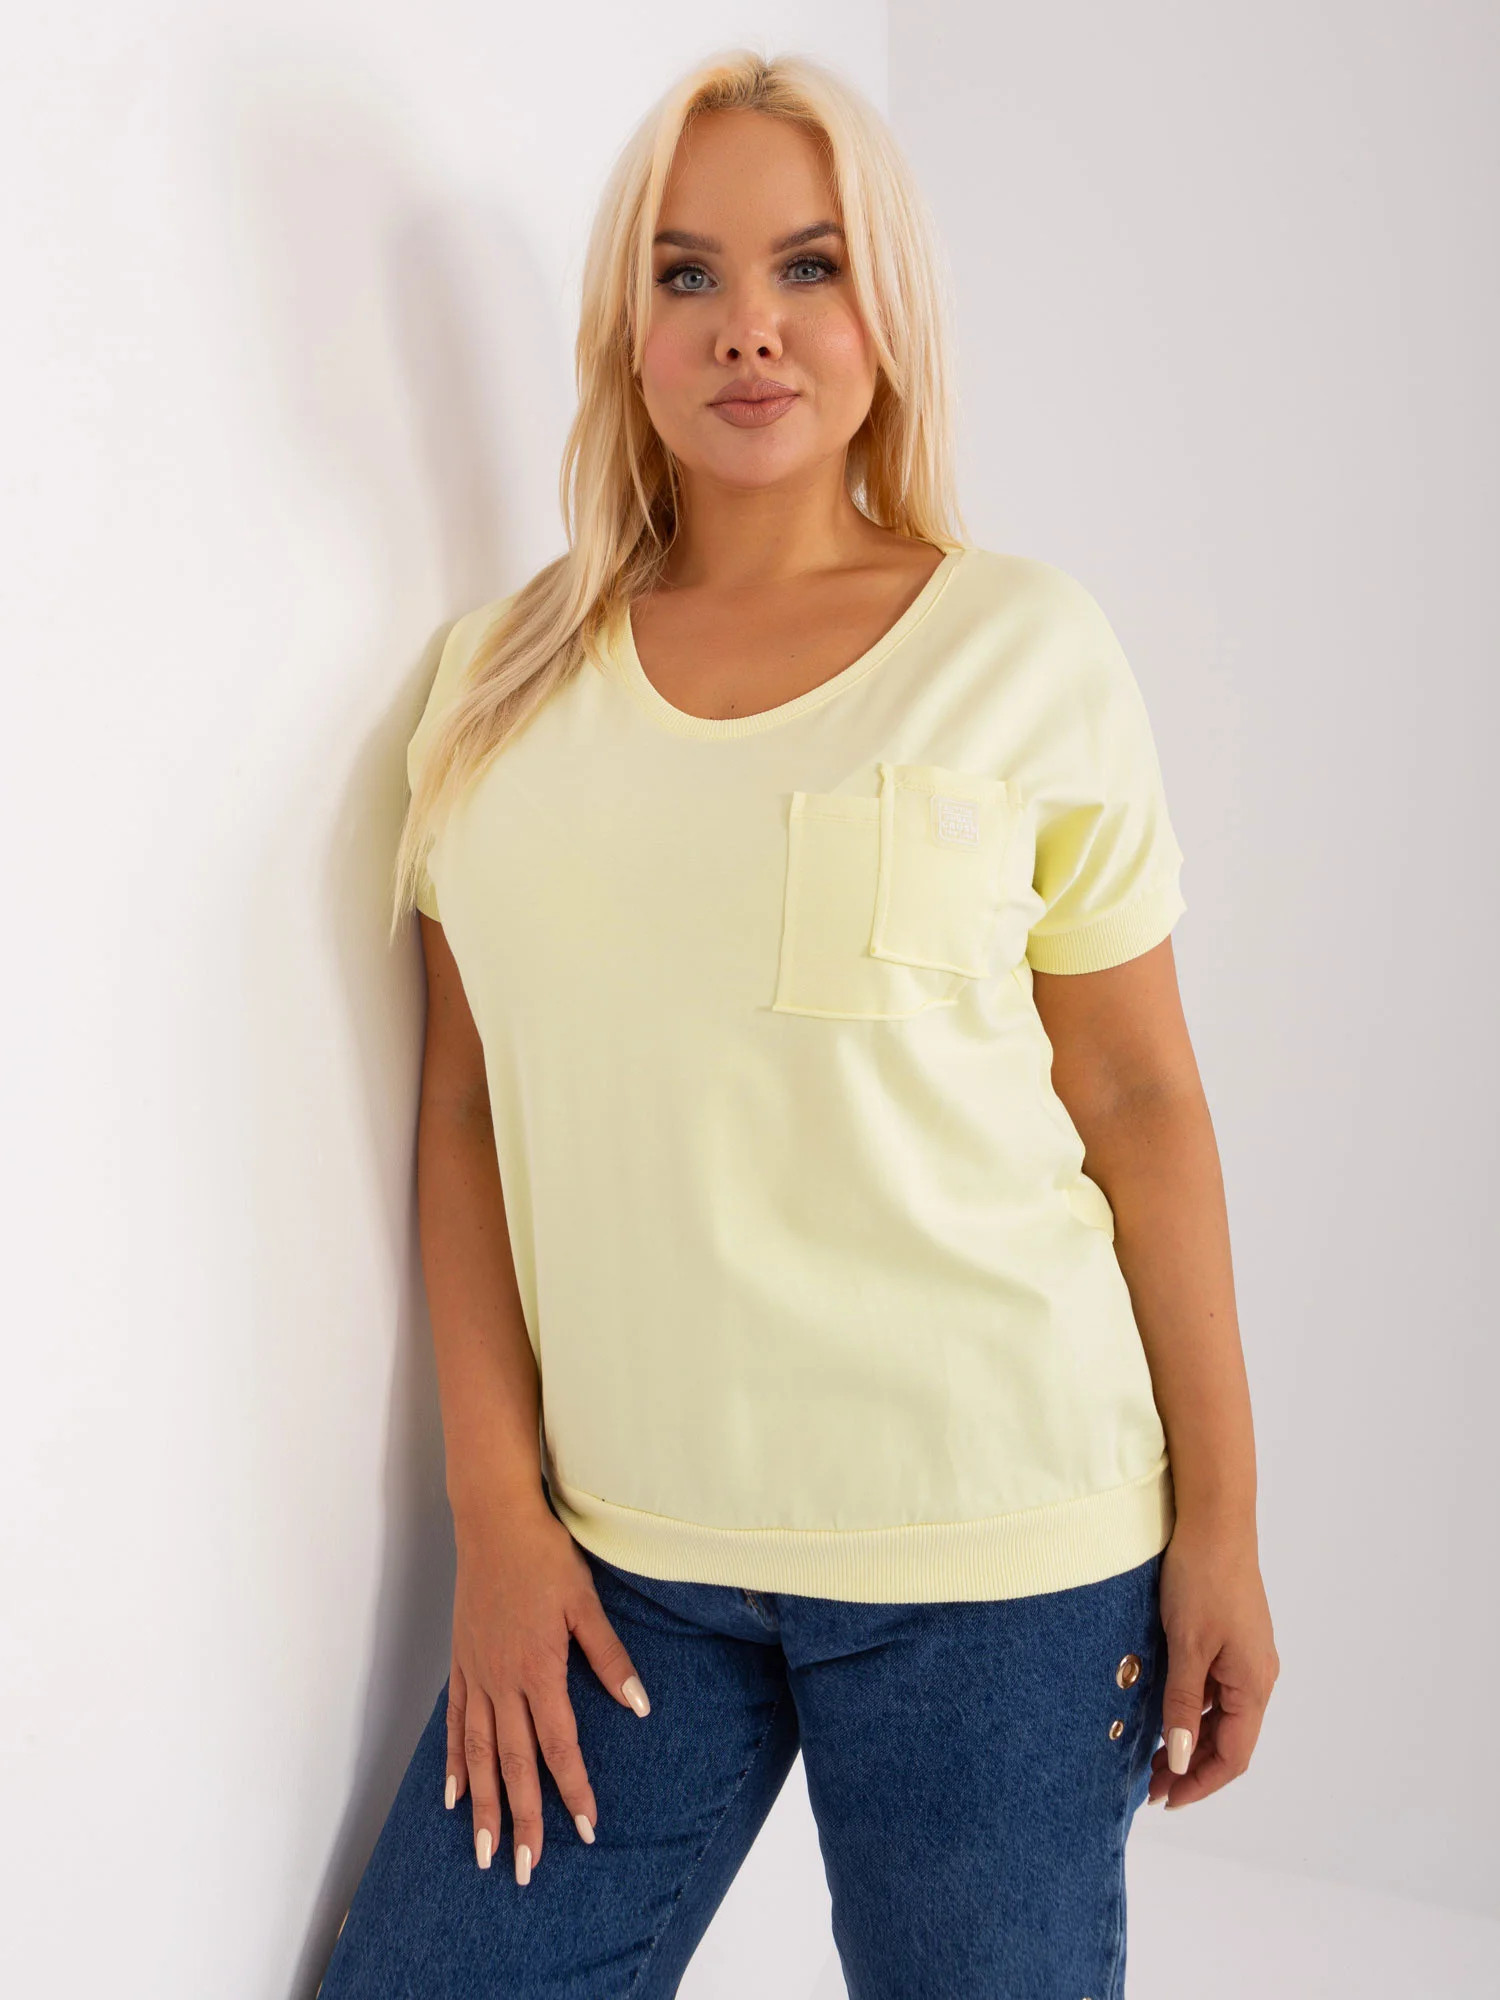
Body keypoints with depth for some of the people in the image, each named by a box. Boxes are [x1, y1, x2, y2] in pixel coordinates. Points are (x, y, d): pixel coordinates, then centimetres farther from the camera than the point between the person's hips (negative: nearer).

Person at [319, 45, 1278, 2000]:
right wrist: (498, 1516, 0)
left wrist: (1221, 1520, -1)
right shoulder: (507, 678, 5)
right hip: (620, 1552, 3)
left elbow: (1139, 1100, -1)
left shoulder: (1023, 645, -2)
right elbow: (468, 1110, 5)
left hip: (990, 1541, -2)